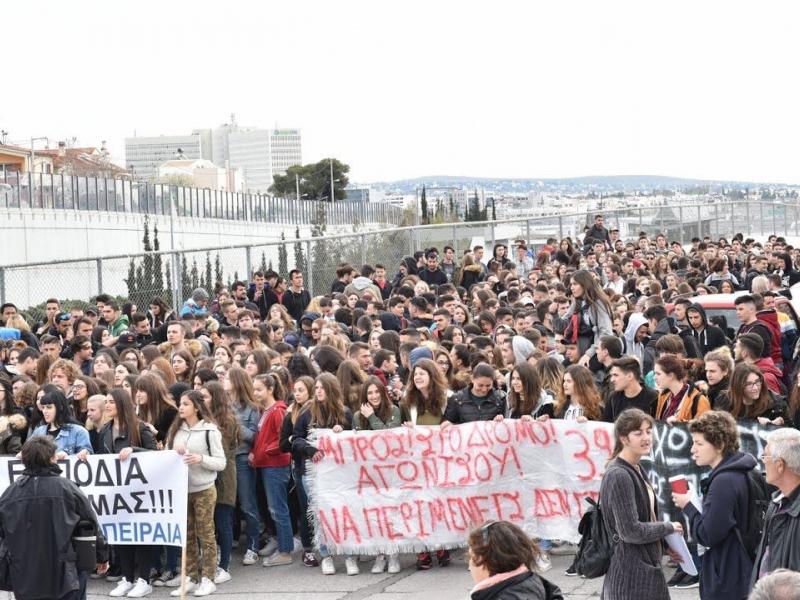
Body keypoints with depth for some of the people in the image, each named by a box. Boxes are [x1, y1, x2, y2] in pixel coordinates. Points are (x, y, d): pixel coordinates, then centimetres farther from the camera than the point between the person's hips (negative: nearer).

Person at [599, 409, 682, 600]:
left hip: (645, 566, 10)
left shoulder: (637, 469, 11)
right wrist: (669, 528, -10)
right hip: (630, 572, -9)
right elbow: (630, 530, -22)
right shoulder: (619, 476, -19)